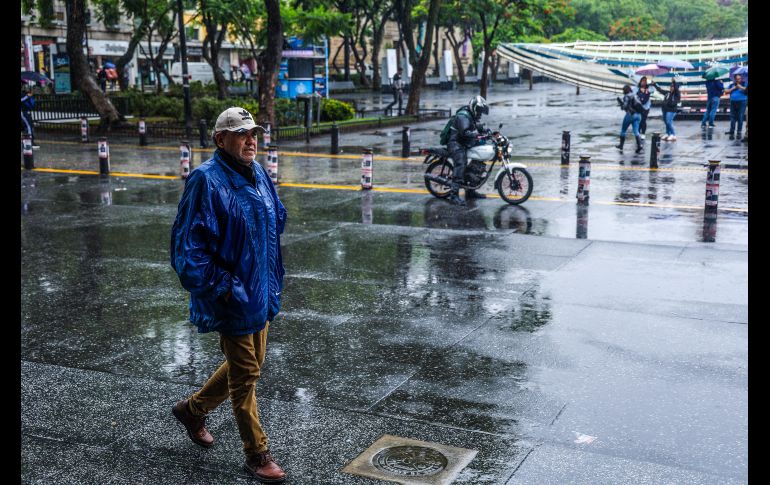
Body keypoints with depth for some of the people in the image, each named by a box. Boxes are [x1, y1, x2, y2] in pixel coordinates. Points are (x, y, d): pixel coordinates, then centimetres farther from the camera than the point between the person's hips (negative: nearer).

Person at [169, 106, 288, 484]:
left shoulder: (258, 173, 6)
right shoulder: (206, 180, -18)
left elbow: (276, 219, 20)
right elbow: (188, 244, -18)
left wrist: (273, 277, 16)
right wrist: (218, 286, -19)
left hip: (260, 292, 8)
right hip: (232, 296, -8)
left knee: (248, 365, 20)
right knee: (245, 374, 3)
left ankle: (193, 409, 43)